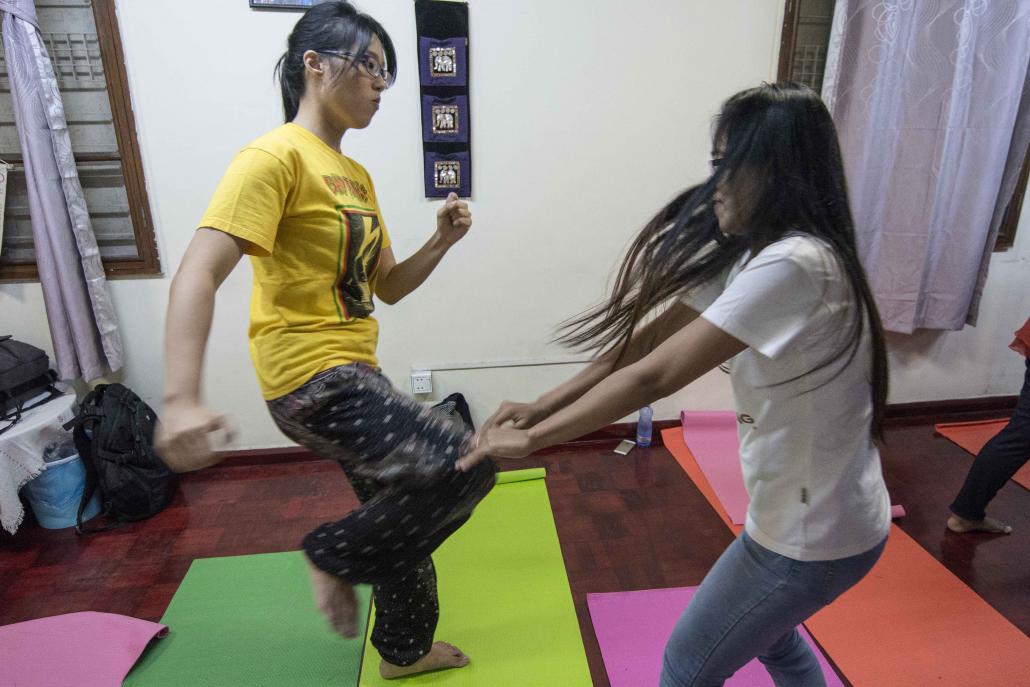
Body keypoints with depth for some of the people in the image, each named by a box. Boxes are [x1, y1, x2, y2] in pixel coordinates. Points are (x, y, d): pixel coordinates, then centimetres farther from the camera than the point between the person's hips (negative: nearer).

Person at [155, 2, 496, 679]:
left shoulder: (357, 176, 14)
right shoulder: (278, 155, -12)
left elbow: (388, 286, 16)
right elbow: (199, 274, -22)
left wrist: (441, 242, -1)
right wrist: (181, 399, -32)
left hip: (355, 375, 9)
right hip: (313, 379, -9)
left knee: (404, 515, 18)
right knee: (463, 464, -17)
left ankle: (405, 650, 42)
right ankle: (338, 556, 7)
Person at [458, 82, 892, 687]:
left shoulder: (792, 264, -30)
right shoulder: (756, 255, 1)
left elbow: (655, 376, -33)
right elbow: (652, 337, -4)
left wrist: (529, 439, -23)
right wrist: (541, 407, -10)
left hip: (812, 533, -9)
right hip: (817, 513, 9)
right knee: (771, 636, 32)